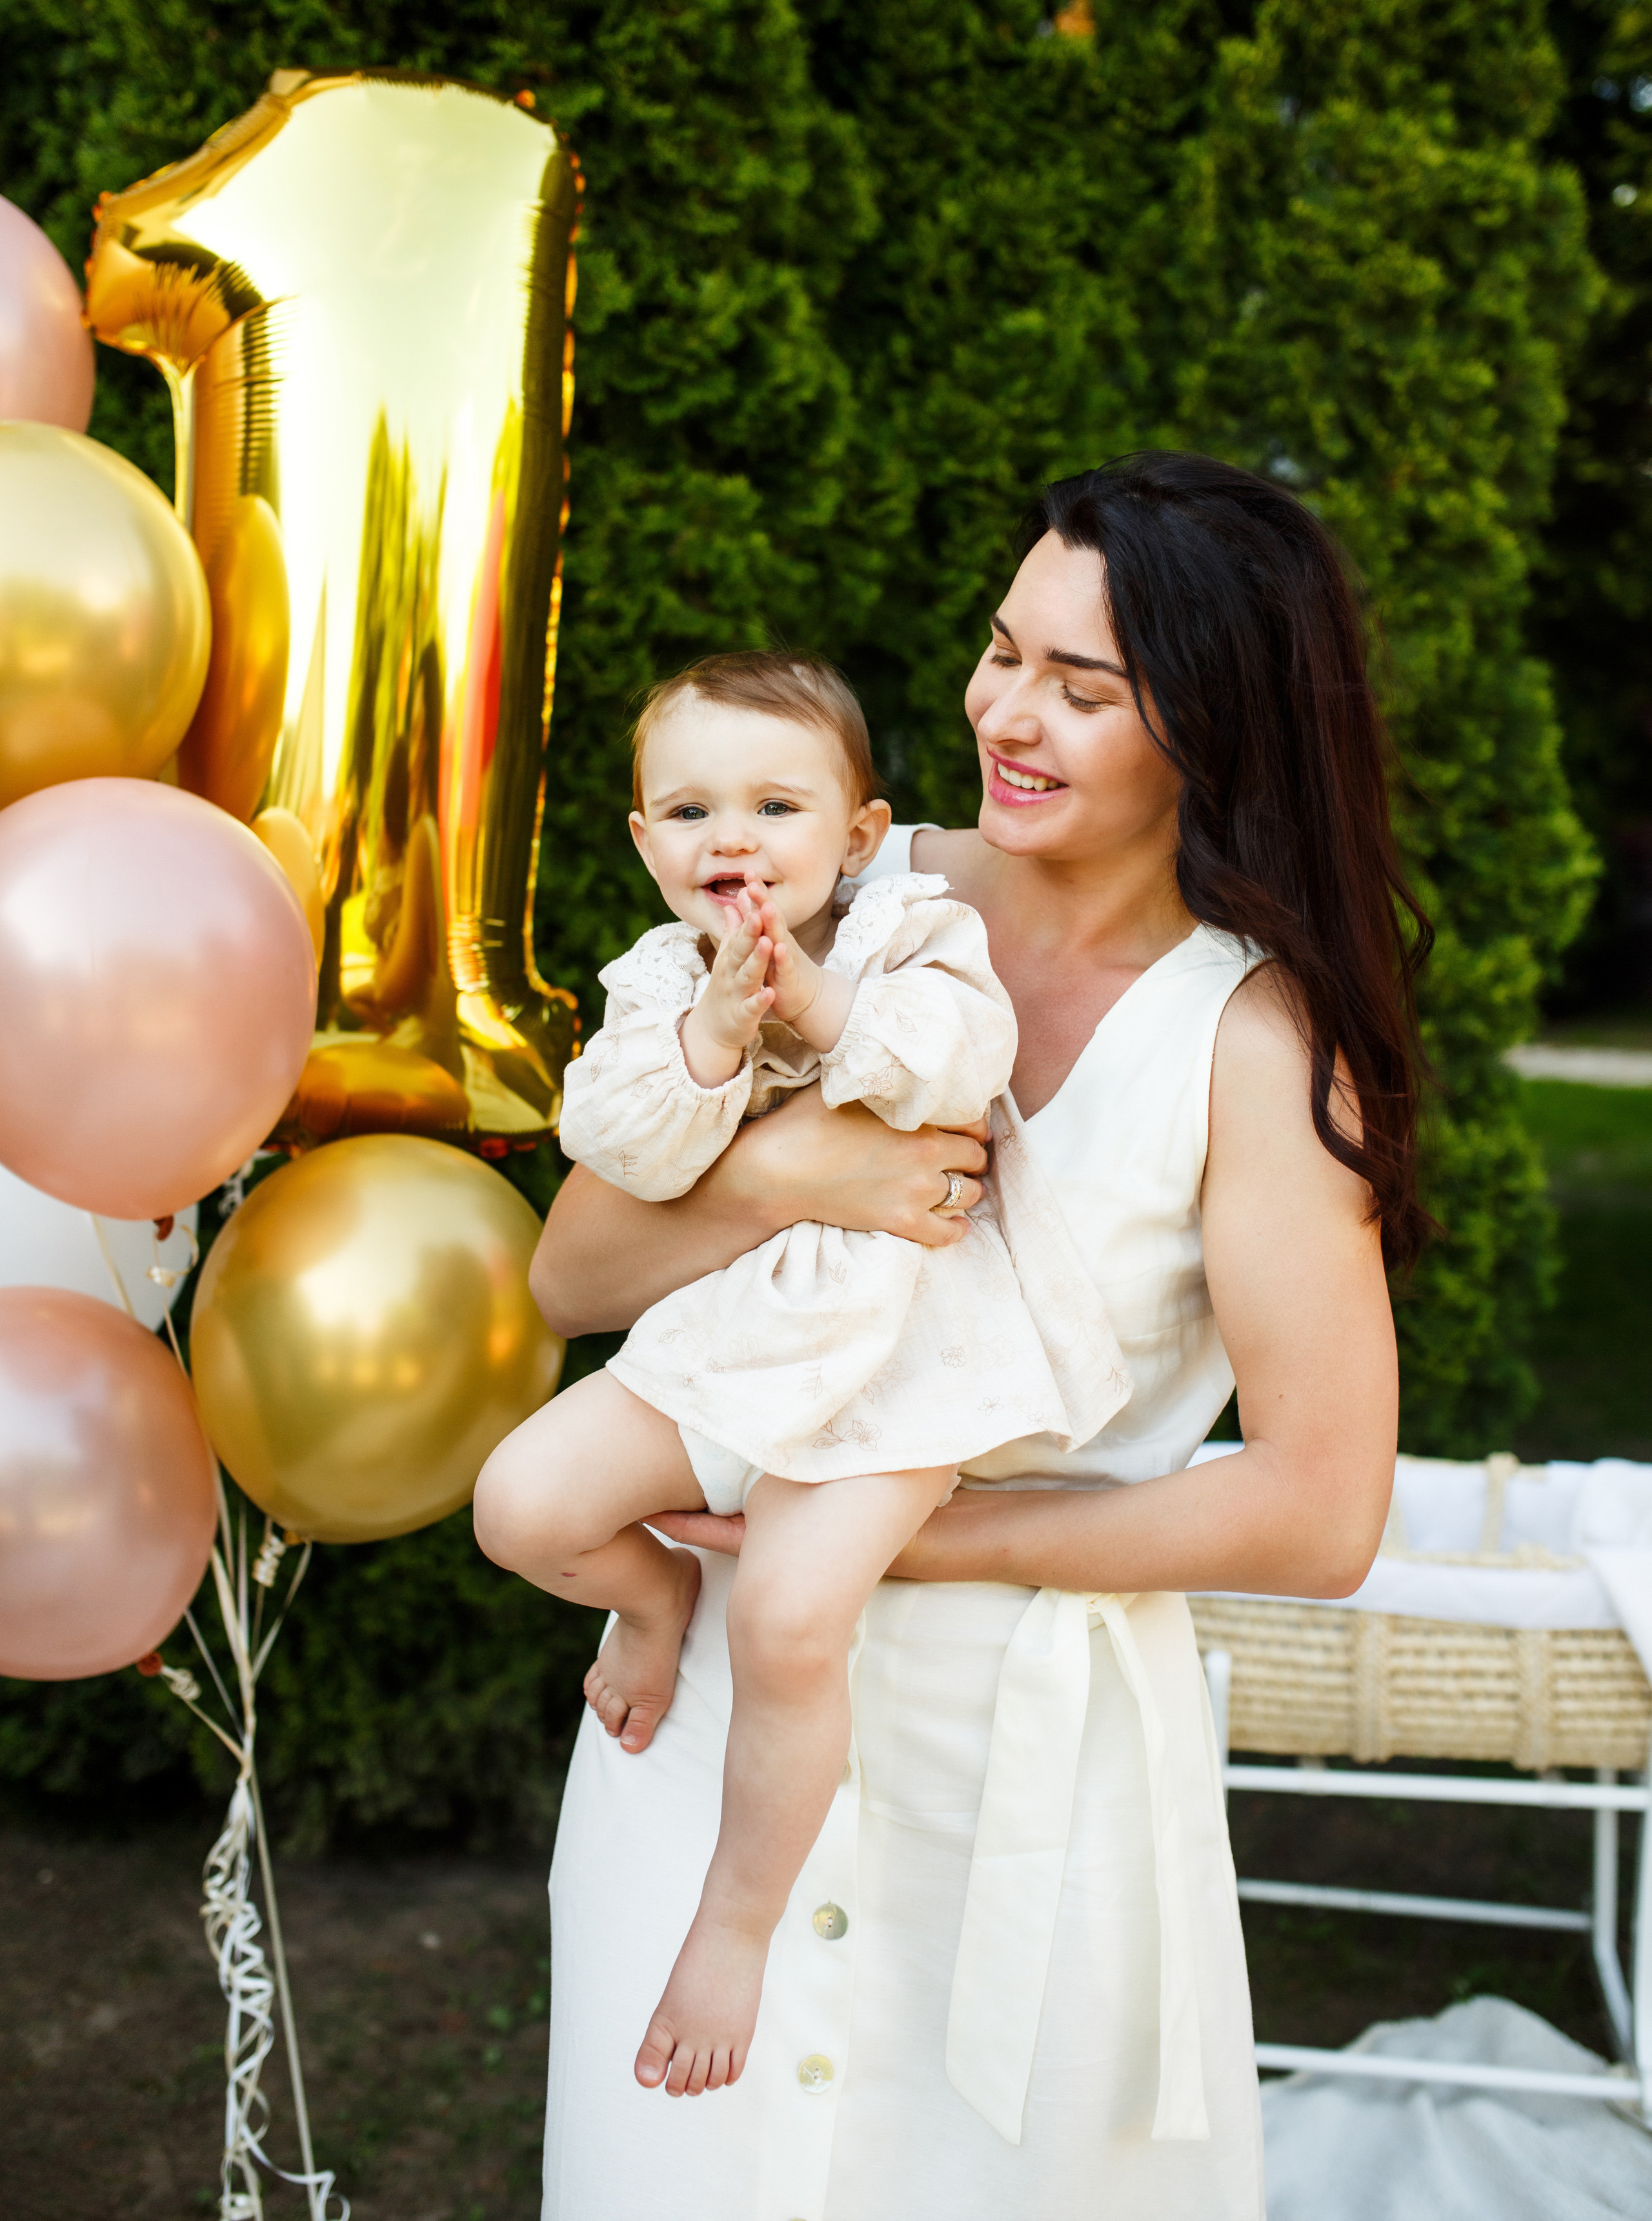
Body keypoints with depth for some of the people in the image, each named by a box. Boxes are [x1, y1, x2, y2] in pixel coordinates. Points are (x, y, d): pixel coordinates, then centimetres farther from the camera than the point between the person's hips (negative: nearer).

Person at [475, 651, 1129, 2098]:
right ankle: (655, 1595, 25)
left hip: (891, 1351, -5)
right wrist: (713, 1029, -24)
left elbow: (963, 1059, -21)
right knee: (523, 1504, -12)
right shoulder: (657, 982, 5)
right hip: (715, 1340, 5)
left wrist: (822, 1007, -28)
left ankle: (738, 1923, -2)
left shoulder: (912, 935, -3)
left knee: (791, 1613, -24)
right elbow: (627, 1150, -10)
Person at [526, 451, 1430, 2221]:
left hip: (1033, 1743, -3)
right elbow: (571, 1279, -2)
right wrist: (782, 1176, -22)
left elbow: (1318, 1514, -15)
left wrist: (902, 1531, -15)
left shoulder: (1254, 1037, -13)